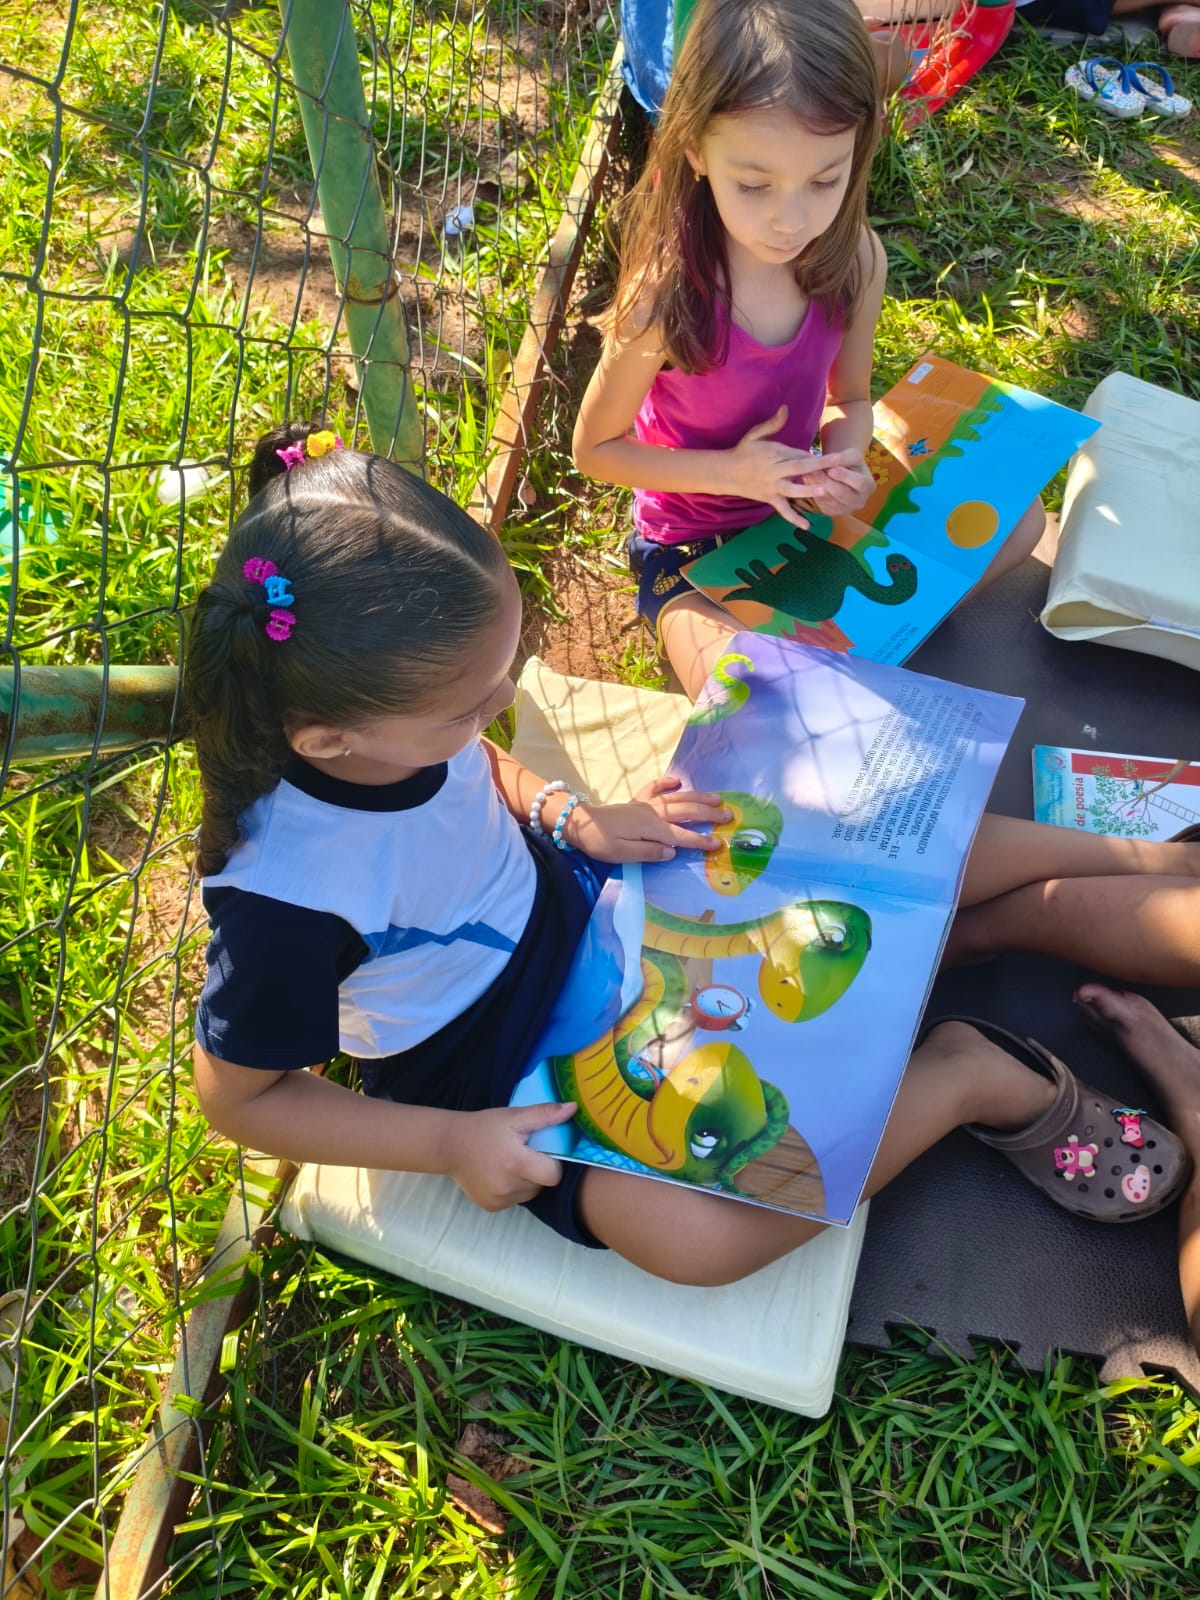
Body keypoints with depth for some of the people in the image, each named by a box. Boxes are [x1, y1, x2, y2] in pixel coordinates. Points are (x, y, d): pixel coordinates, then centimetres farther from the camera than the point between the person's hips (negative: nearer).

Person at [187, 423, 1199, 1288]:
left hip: (571, 900, 5)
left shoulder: (395, 709, -16)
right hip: (494, 1073, -5)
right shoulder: (285, 894, -33)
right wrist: (450, 1143, -21)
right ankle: (966, 1080, -11)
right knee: (682, 1227, -30)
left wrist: (575, 819, -9)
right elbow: (237, 1096, -17)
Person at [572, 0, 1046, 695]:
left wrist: (844, 462, -20)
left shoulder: (856, 260, -15)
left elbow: (850, 400, 3)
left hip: (799, 509, 5)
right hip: (690, 545, -4)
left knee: (1016, 516, 1)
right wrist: (729, 470, -26)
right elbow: (594, 448, -14)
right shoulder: (666, 296, -28)